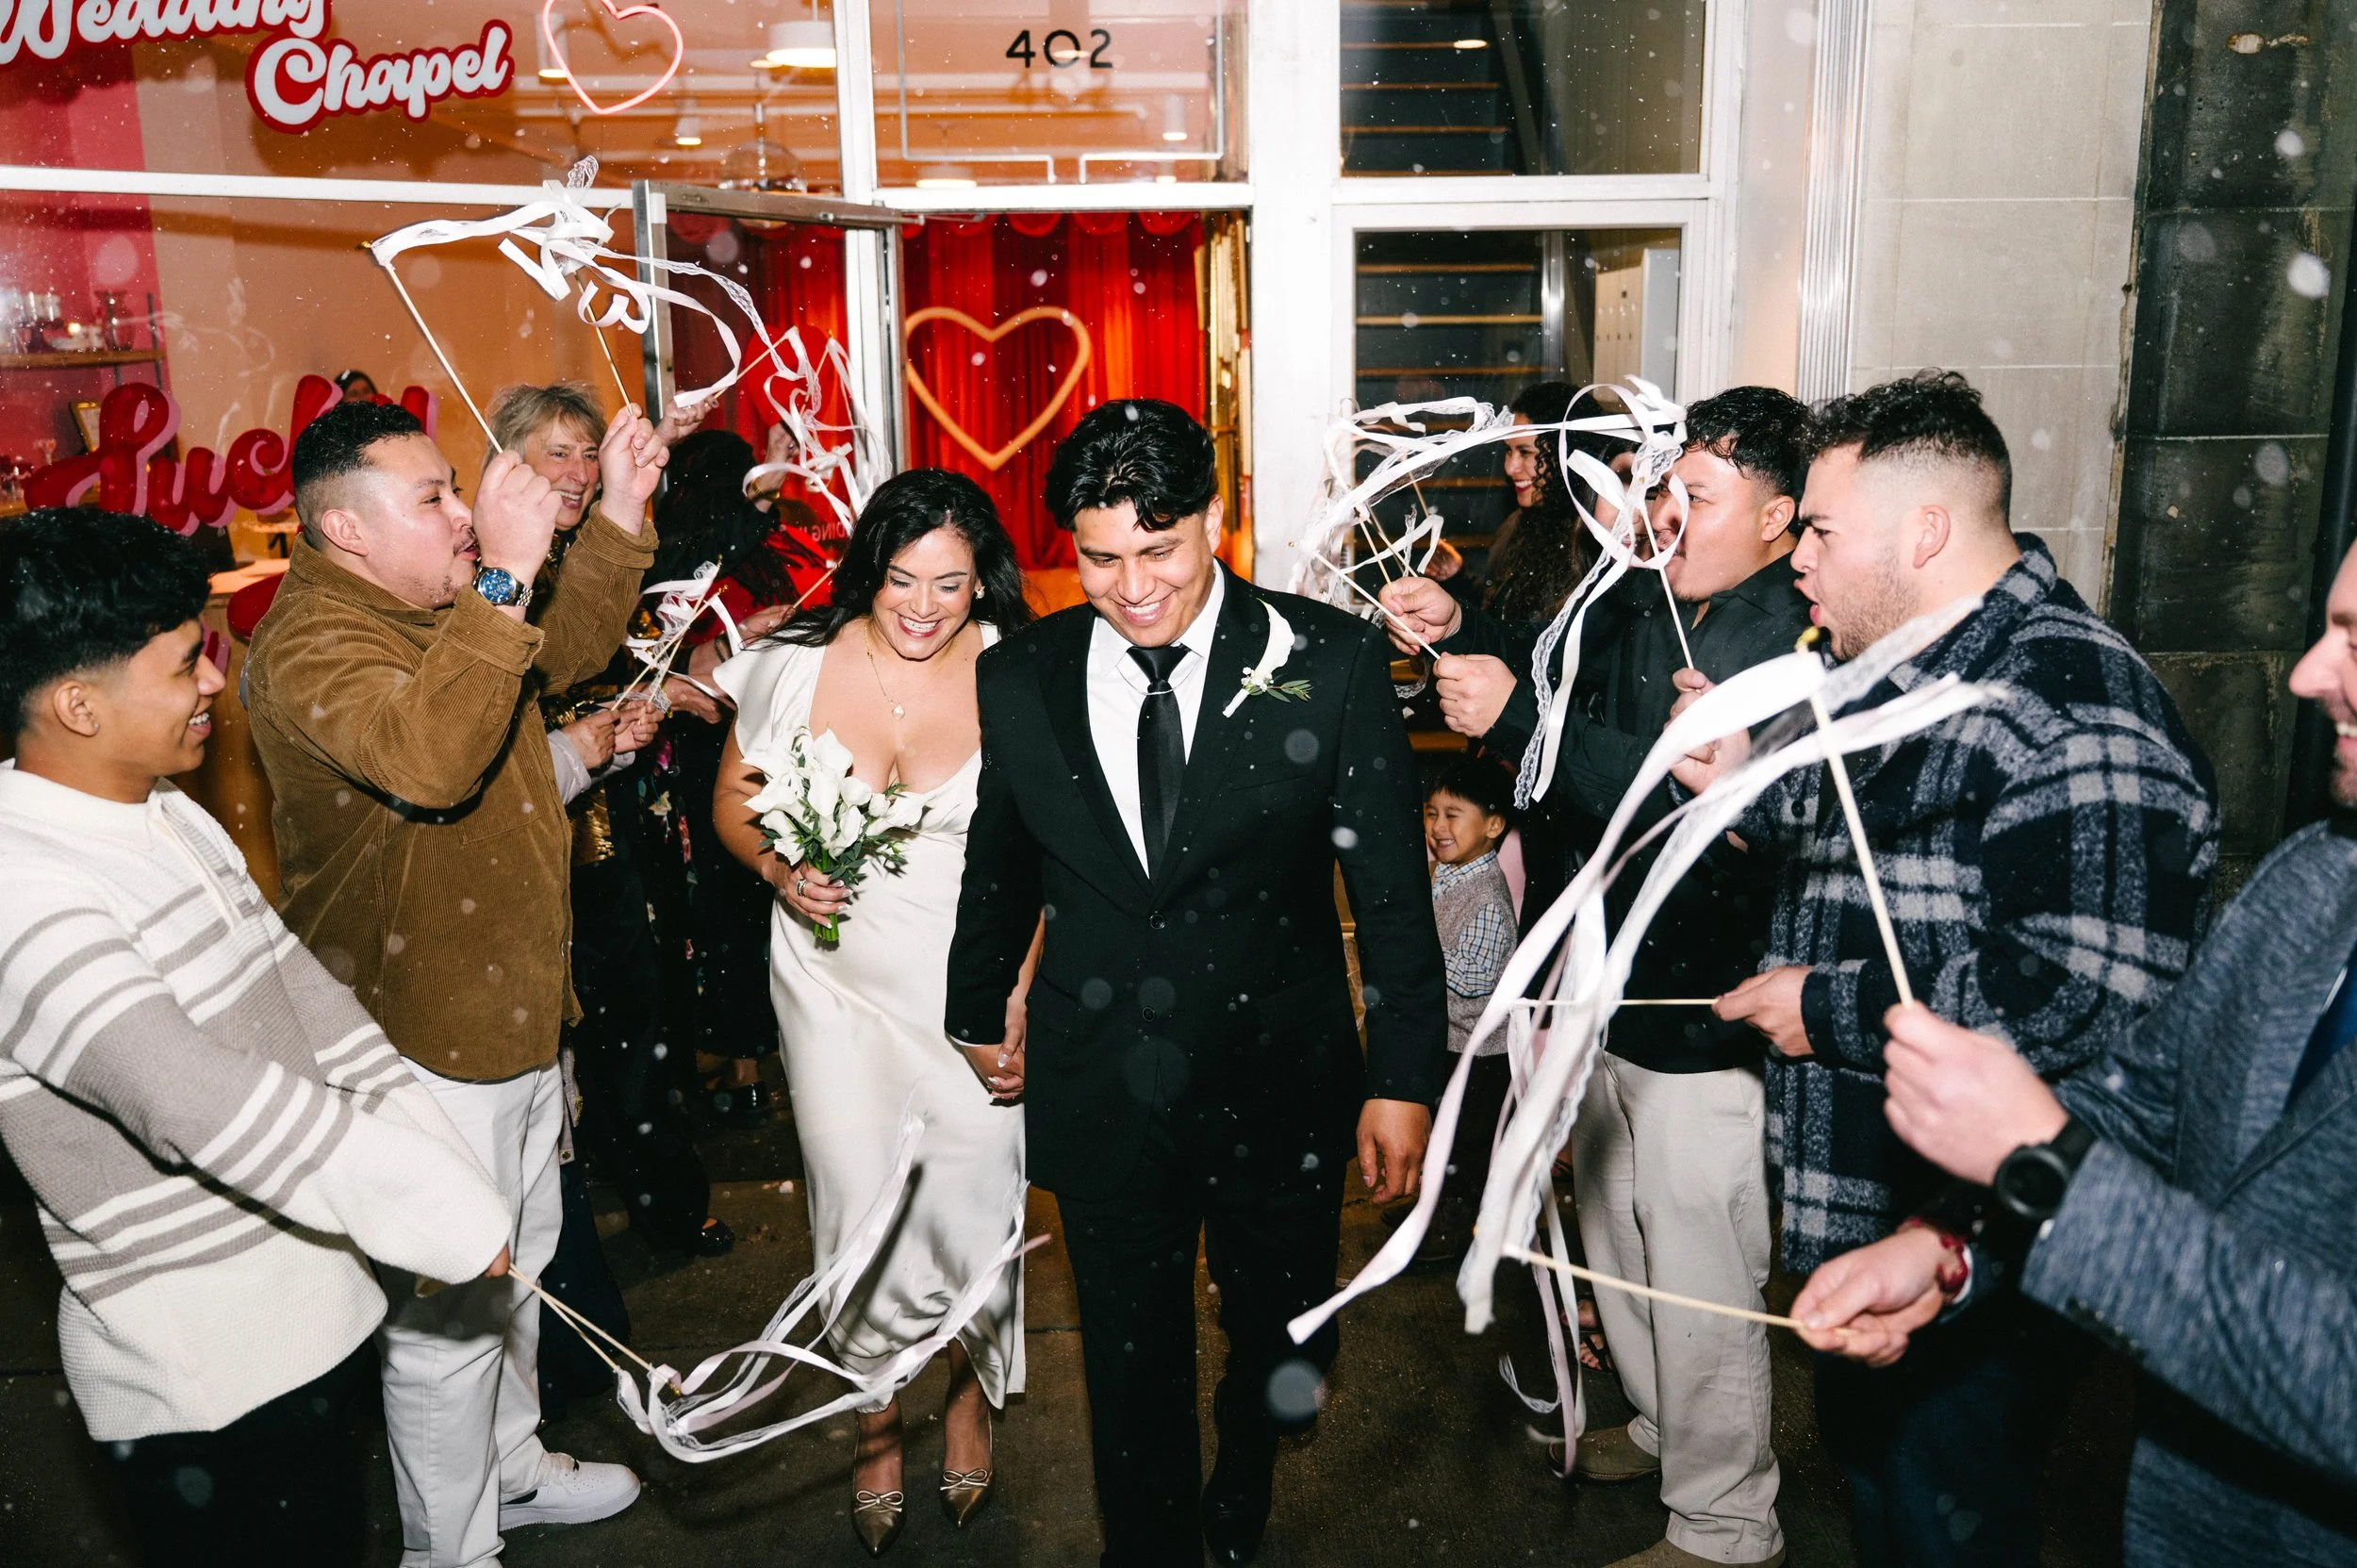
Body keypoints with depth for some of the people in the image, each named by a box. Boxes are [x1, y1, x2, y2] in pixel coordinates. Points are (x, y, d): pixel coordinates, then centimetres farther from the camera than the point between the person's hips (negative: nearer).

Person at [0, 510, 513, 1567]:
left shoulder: (173, 820, 6)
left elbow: (304, 999, 7)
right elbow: (196, 1102, -36)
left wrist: (441, 1168, -2)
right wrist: (440, 1208, -31)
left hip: (313, 1311, 8)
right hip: (201, 1376, -8)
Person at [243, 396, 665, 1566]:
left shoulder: (441, 609, 6)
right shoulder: (309, 645, -23)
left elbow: (567, 653, 19)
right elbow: (428, 759, -41)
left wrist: (620, 513, 8)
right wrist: (502, 579, -43)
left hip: (516, 1011, 10)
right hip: (425, 1039, -10)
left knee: (520, 1253, 25)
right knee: (448, 1310, 4)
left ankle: (510, 1465, 46)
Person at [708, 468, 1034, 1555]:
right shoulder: (796, 663, -6)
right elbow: (732, 803, 7)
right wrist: (779, 872, -14)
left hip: (971, 993, -1)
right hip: (835, 986, 1)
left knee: (973, 1206, 8)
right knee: (859, 1212, 10)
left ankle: (969, 1396, 40)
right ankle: (875, 1425, 37)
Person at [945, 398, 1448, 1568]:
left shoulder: (1330, 660, -11)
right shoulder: (1018, 678, -3)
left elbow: (1391, 887, -7)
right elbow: (998, 868, 12)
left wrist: (1405, 1077, -6)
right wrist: (980, 1012, 22)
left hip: (1281, 1084, 0)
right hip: (1101, 1097, 1)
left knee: (1284, 1348, 20)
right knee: (1132, 1367, 14)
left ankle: (1244, 1473, 55)